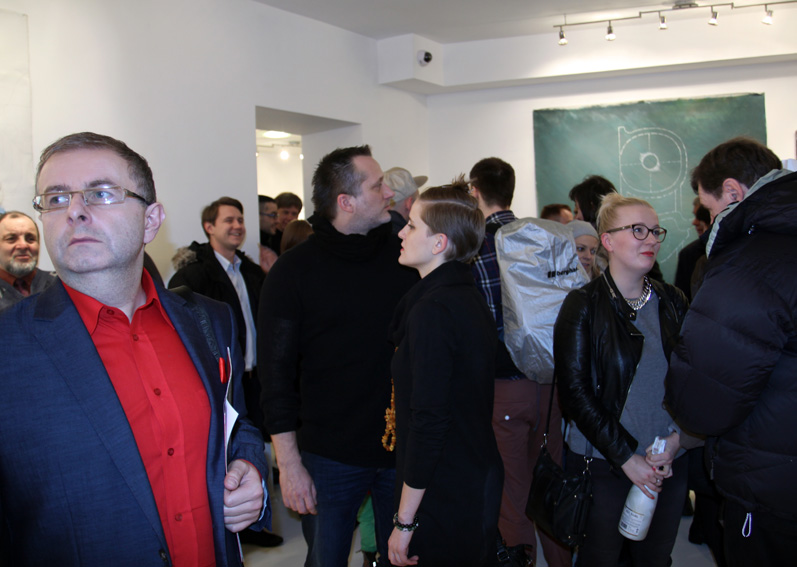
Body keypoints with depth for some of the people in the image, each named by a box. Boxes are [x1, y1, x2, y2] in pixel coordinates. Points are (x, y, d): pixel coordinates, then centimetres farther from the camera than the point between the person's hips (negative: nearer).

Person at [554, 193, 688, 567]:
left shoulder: (672, 301, 5)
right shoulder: (583, 305, -9)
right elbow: (574, 392, -12)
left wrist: (676, 438, -7)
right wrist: (626, 458, -13)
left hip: (669, 463, 4)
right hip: (604, 465, -4)